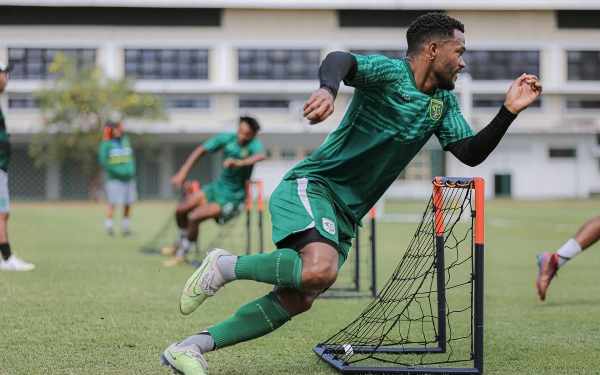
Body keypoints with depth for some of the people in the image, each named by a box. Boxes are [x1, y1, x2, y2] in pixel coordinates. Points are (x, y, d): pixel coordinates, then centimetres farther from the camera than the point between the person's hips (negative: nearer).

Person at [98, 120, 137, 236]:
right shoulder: (106, 144, -6)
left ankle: (126, 227, 15)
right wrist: (117, 171, -17)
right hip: (114, 179, -6)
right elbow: (103, 160, -12)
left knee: (128, 204, 6)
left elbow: (132, 157, 19)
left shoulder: (125, 140, 12)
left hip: (128, 178, 6)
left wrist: (132, 170, 4)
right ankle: (108, 227, -5)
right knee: (112, 203, -10)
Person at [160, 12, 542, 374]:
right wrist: (328, 89, -53)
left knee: (297, 301, -3)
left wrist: (509, 111, -3)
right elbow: (340, 60, -30)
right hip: (313, 185, -8)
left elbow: (471, 153, 9)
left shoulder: (444, 102, 14)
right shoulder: (391, 72, -10)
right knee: (320, 270, -35)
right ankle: (224, 266, -11)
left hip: (346, 215, 8)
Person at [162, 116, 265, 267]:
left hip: (232, 198, -6)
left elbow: (261, 155, -46)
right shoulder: (227, 138, -6)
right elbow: (201, 150, 3)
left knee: (195, 217, -19)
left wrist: (240, 162, -64)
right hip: (218, 187, 6)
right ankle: (182, 242, 33)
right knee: (181, 210, 2)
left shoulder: (253, 145, -21)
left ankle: (181, 255, 4)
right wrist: (183, 171, -5)